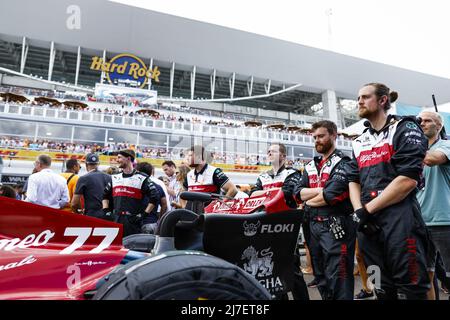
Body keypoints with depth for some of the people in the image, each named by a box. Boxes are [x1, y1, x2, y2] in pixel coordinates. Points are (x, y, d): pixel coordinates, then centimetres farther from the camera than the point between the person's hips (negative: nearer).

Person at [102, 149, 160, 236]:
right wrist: (106, 211, 13)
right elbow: (105, 195, 26)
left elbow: (154, 198, -4)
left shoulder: (142, 178, -2)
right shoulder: (114, 178, 16)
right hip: (115, 221, 5)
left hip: (133, 222, -5)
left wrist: (144, 214, -8)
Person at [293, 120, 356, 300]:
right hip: (313, 225, 7)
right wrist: (322, 190, -11)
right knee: (320, 276, 19)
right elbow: (299, 193, 3)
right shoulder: (310, 166, 15)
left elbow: (332, 195, -18)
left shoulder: (343, 162, -7)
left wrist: (309, 201, -3)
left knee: (337, 278, -1)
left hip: (335, 225, -7)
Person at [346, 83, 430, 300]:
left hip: (399, 217, -6)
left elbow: (408, 179, -11)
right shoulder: (359, 142, 20)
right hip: (367, 222, 6)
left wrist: (367, 210, -12)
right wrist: (358, 211, -5)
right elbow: (353, 180, 14)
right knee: (382, 289, 14)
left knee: (410, 288, 0)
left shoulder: (405, 129, 1)